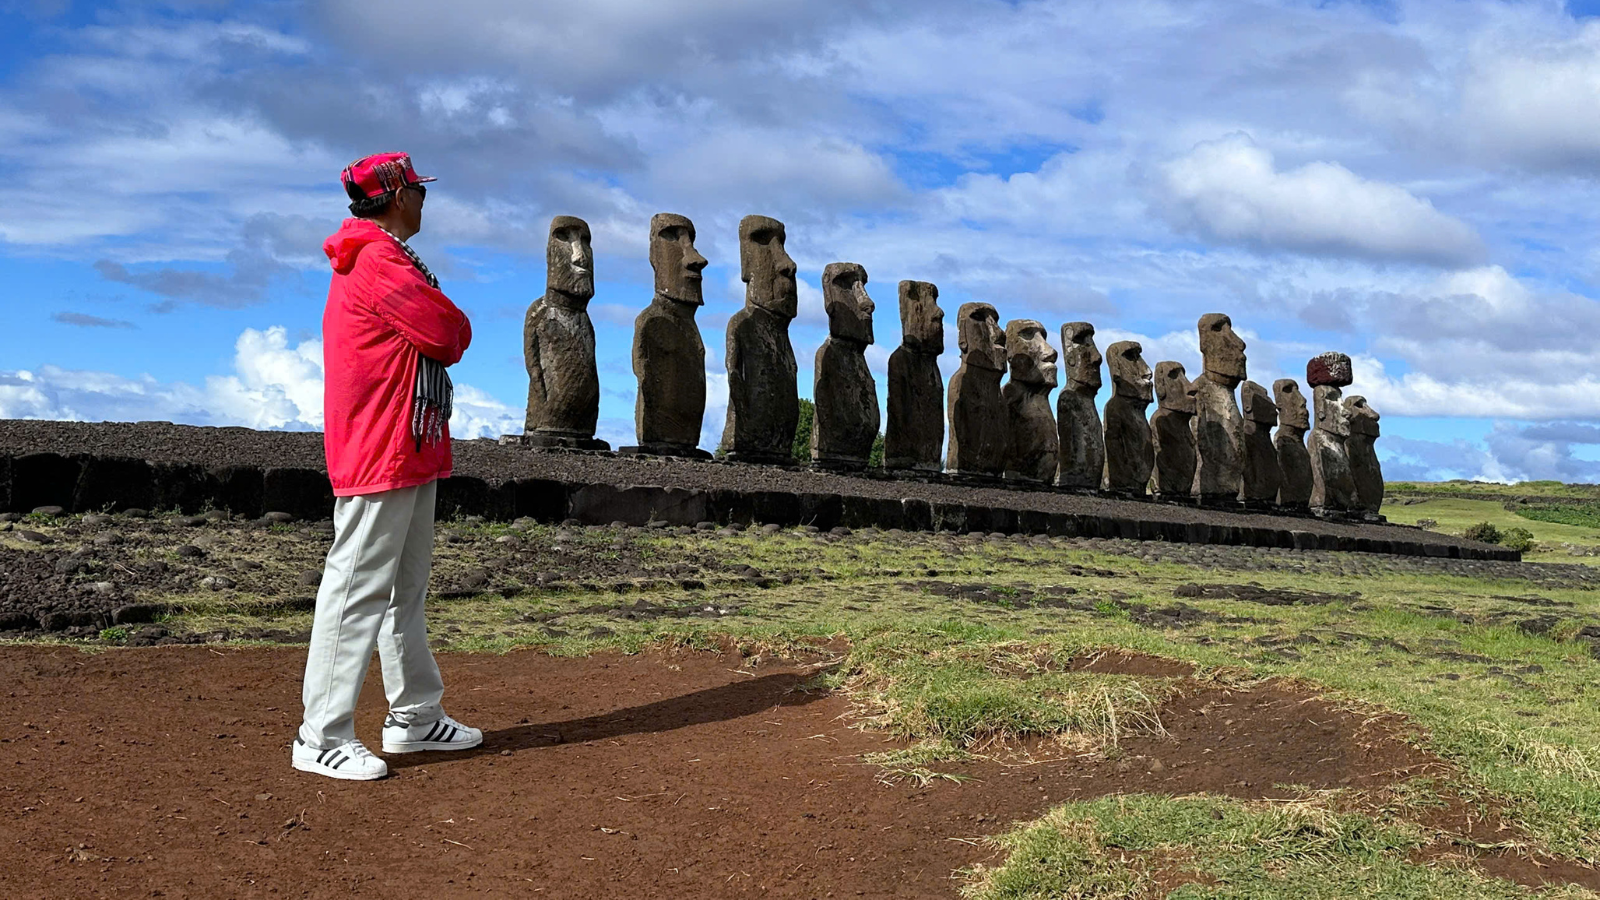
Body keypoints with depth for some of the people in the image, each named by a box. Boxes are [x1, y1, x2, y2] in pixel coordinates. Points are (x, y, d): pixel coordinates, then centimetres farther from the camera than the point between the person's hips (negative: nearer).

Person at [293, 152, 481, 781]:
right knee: (359, 589, -8)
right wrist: (453, 326, 3)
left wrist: (441, 330, 1)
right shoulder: (380, 261, -13)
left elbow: (437, 340, 20)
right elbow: (450, 334, -16)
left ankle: (415, 717, 25)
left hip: (410, 453, 11)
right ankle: (322, 738, -3)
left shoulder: (382, 260, 22)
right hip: (381, 453, -11)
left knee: (407, 588, 15)